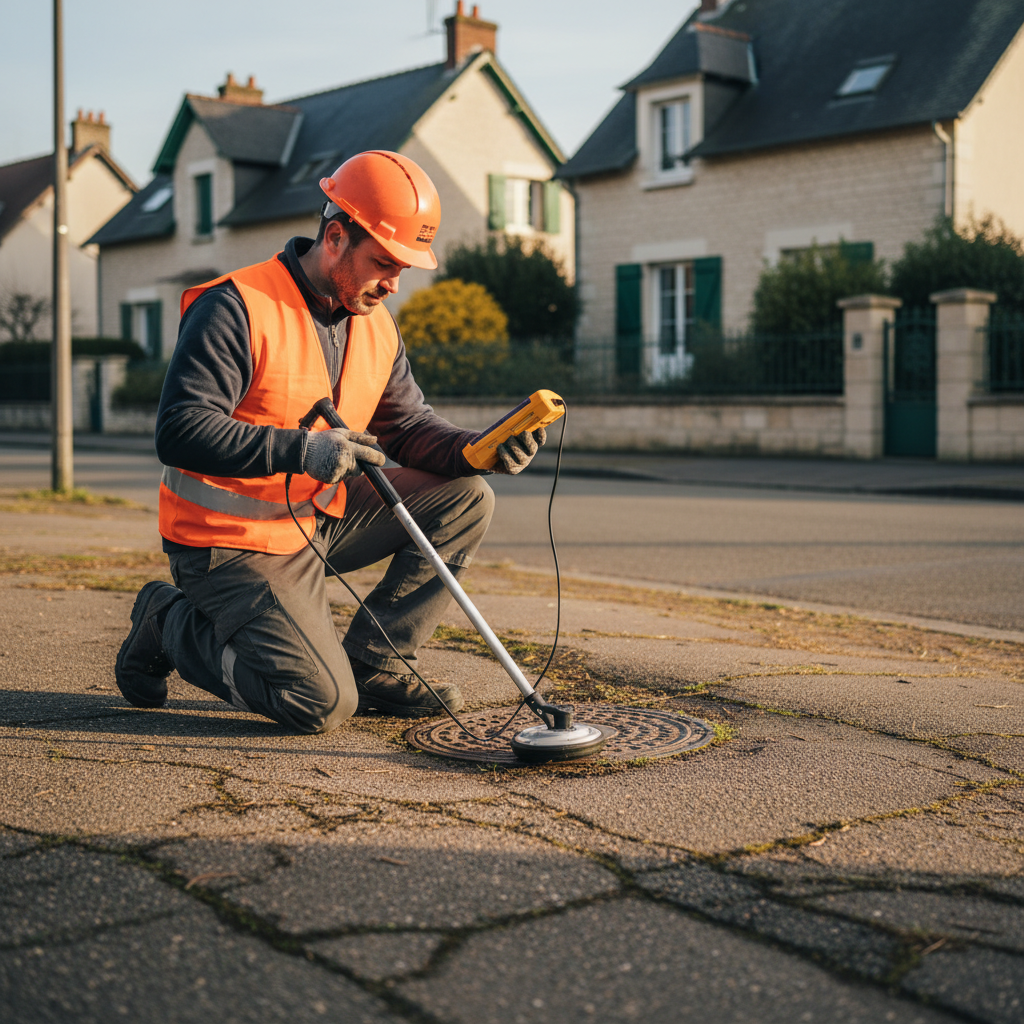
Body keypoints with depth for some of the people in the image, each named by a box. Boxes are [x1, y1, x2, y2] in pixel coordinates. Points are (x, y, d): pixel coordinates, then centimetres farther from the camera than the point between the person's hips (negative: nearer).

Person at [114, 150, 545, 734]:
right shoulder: (237, 308, -19)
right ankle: (172, 625, 7)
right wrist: (302, 450, -35)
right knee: (323, 704, -17)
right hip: (234, 540, -8)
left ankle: (370, 662, 3)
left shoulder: (377, 325, 6)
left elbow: (410, 426, 6)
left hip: (322, 517, 8)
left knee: (465, 500, -2)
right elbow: (179, 432, -26)